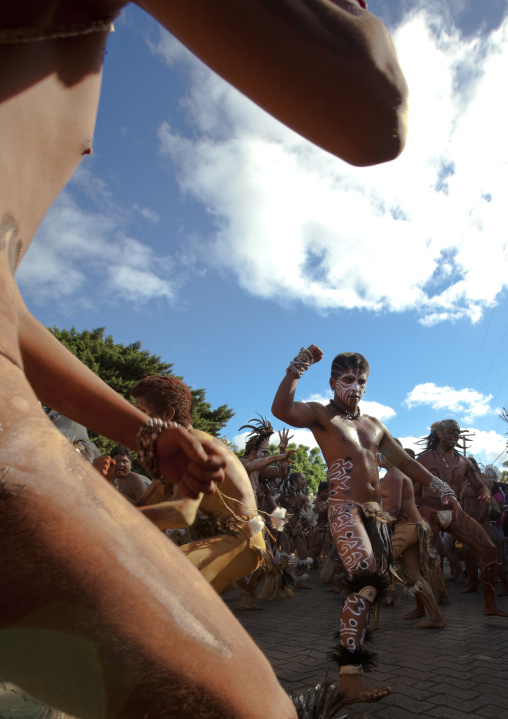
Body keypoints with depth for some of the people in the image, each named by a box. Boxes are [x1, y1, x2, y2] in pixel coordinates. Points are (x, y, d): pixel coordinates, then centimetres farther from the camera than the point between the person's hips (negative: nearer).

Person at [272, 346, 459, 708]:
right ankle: (350, 678, -23)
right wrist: (298, 368, -27)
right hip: (345, 509, -8)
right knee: (367, 580, -24)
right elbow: (281, 410, -22)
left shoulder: (374, 425, 19)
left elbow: (404, 460, 22)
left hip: (376, 512, 8)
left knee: (372, 584, 12)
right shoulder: (321, 414, -1)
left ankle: (353, 641, 32)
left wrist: (439, 485, 14)